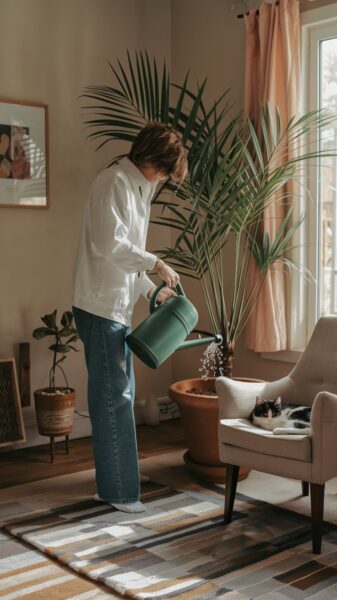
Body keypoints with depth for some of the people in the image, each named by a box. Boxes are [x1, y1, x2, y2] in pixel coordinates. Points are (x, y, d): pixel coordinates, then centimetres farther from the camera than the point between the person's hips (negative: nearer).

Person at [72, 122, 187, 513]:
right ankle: (118, 491, 7)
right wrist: (156, 263, -15)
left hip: (117, 307, 10)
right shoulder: (115, 181, -12)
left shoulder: (137, 188, 18)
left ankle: (113, 484, 24)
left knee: (119, 395, 14)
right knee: (113, 398, -3)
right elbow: (108, 244, -23)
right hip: (101, 308, -10)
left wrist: (152, 290, 16)